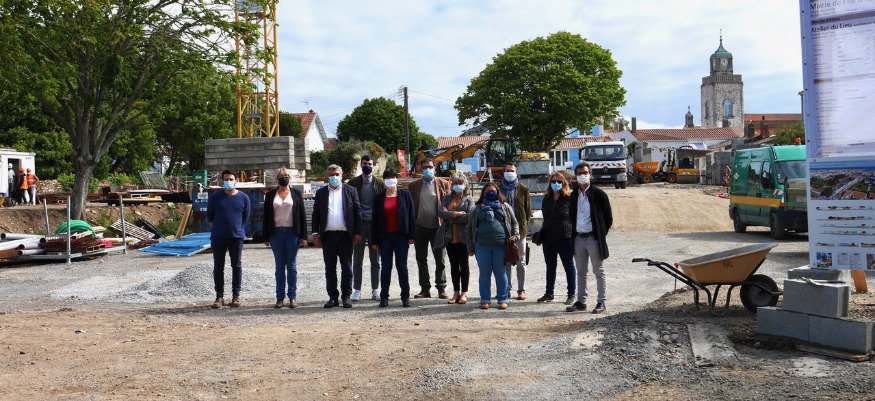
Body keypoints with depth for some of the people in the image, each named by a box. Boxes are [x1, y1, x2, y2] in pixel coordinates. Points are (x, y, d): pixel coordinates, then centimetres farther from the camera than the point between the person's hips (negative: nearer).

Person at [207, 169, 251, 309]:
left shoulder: (243, 198, 2)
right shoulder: (215, 197, 1)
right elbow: (210, 217, 9)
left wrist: (236, 230, 10)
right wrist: (217, 230, 8)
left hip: (237, 237, 0)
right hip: (218, 238, 0)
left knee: (236, 266, 6)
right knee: (218, 267, 4)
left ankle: (236, 296, 14)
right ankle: (219, 296, 11)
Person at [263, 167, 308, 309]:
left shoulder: (296, 194, 6)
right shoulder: (270, 195, 8)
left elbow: (302, 215, 4)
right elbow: (266, 216, 9)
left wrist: (303, 236, -3)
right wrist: (266, 237, 4)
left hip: (292, 233, -1)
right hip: (276, 233, 1)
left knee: (292, 266, 3)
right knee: (279, 266, 5)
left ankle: (292, 297, 9)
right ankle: (280, 298, 10)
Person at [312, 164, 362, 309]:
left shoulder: (350, 191, 6)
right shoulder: (321, 193, 11)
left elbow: (357, 212, 4)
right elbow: (316, 214, 10)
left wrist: (358, 233, -2)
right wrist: (315, 234, 2)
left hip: (345, 235, -2)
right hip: (328, 236, 2)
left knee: (347, 268, 2)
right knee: (330, 269, 6)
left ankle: (346, 297, 10)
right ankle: (333, 297, 13)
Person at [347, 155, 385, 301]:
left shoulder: (380, 183, 5)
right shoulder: (354, 183, 3)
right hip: (359, 224, 0)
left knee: (375, 260, 7)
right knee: (357, 260, 4)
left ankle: (375, 289, 16)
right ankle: (357, 290, 11)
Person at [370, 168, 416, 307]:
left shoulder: (405, 195, 4)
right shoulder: (379, 198, 7)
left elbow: (411, 215, 2)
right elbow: (375, 219, 7)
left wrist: (411, 236, -4)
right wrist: (374, 240, 3)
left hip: (401, 236, -1)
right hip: (385, 237, 1)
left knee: (402, 266, 2)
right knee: (386, 267, 5)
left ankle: (405, 297, 9)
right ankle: (384, 297, 11)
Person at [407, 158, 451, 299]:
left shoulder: (443, 184, 3)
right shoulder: (414, 185, 7)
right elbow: (410, 206, 7)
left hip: (437, 227, -2)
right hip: (420, 228, 2)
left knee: (440, 260, 2)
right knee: (421, 260, 8)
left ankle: (441, 288, 11)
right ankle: (425, 289, 17)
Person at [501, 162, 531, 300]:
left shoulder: (523, 189, 6)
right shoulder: (499, 189, 8)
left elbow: (528, 210, 8)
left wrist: (523, 225, 0)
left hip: (519, 229, -1)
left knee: (520, 262, 3)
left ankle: (521, 290, 8)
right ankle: (507, 289, 14)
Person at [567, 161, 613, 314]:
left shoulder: (599, 194, -6)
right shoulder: (574, 195, 10)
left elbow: (608, 218, -3)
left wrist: (601, 234, -4)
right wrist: (573, 233, 9)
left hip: (593, 238, -5)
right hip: (578, 238, 5)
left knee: (599, 272, 3)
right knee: (581, 272, 12)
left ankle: (601, 302, 10)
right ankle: (581, 302, 19)